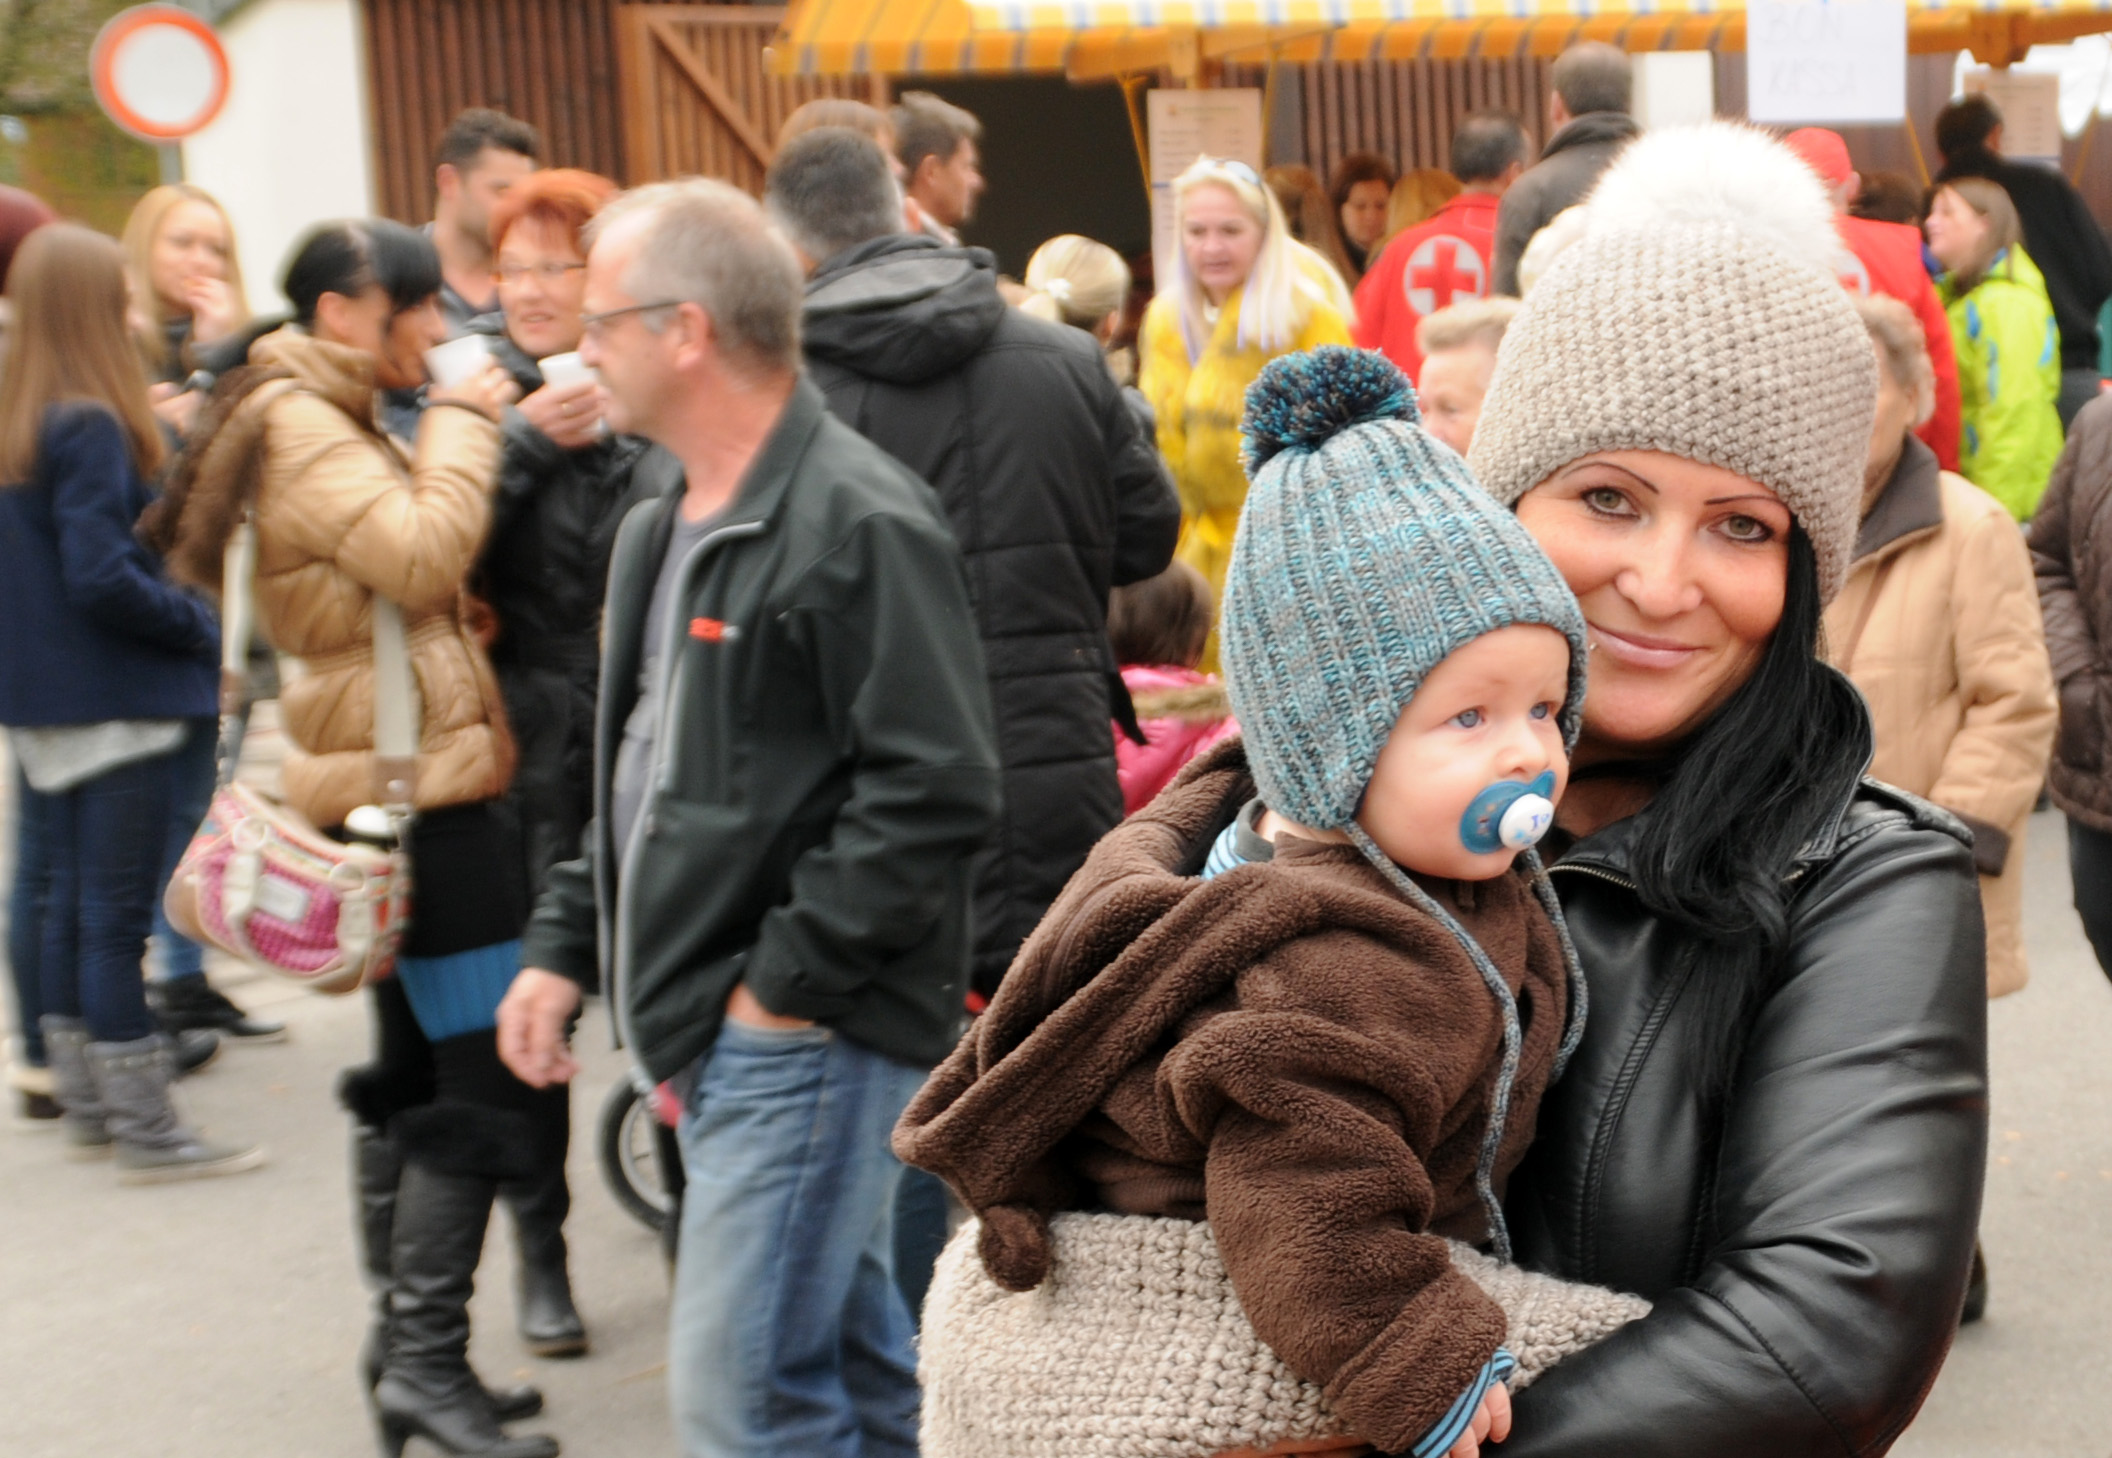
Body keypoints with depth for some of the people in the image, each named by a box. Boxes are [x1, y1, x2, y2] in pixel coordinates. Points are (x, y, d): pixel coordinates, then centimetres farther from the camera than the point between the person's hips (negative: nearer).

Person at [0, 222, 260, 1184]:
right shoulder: (92, 427, -17)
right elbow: (102, 576, -21)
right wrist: (201, 628, -9)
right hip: (115, 706, -8)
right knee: (117, 915, -3)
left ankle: (84, 1104, 25)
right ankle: (145, 1130, 4)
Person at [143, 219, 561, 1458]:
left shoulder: (324, 422, 20)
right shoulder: (302, 428, -12)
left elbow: (425, 562, 15)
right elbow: (423, 555, -24)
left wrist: (469, 429, 4)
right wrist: (464, 420, -13)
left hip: (396, 784, 11)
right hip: (416, 784, -11)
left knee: (417, 1075, 15)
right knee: (493, 1078, -11)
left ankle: (405, 1349, 23)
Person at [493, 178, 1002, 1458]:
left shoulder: (861, 525, -16)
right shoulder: (664, 534, 15)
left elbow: (938, 788, -22)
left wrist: (792, 978, -19)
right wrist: (566, 947, 15)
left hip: (808, 1035, -9)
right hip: (720, 1027, 10)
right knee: (851, 1353, 19)